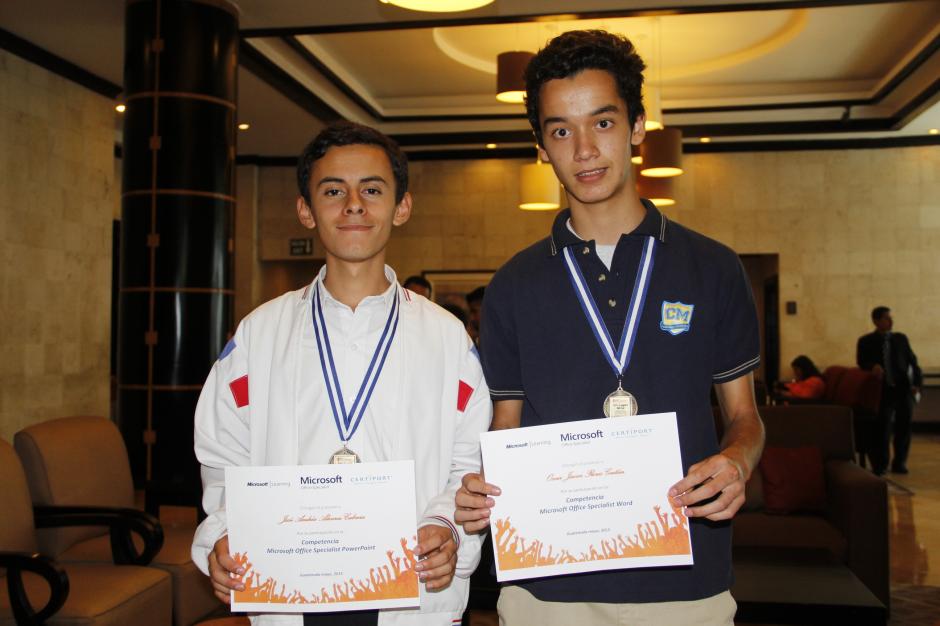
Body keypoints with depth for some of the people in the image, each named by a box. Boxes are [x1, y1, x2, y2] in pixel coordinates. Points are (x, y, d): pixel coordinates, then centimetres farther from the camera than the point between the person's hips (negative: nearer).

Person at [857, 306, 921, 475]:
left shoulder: (901, 338, 8)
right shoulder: (866, 341, 2)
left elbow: (912, 361, 8)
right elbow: (861, 361, -2)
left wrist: (917, 383, -4)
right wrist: (873, 366, -25)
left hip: (903, 388, 3)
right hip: (883, 390, -3)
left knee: (904, 426, 8)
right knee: (882, 425, -6)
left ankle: (899, 463, 25)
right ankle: (880, 464, 11)